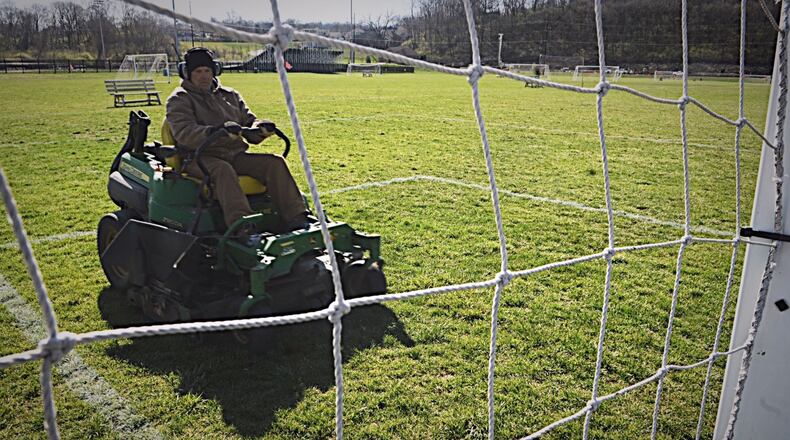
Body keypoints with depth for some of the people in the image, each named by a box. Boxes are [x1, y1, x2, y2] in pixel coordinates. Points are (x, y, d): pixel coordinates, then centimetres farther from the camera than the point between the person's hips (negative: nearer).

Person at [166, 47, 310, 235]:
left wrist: (260, 128, -7)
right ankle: (244, 228, -52)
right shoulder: (179, 100, 5)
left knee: (275, 162, -18)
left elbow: (249, 122, 20)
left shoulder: (230, 95, 23)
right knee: (223, 170, -39)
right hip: (200, 158, -5)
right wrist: (214, 132, -32)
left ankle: (295, 219, -26)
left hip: (235, 154, 5)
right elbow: (184, 133, -13)